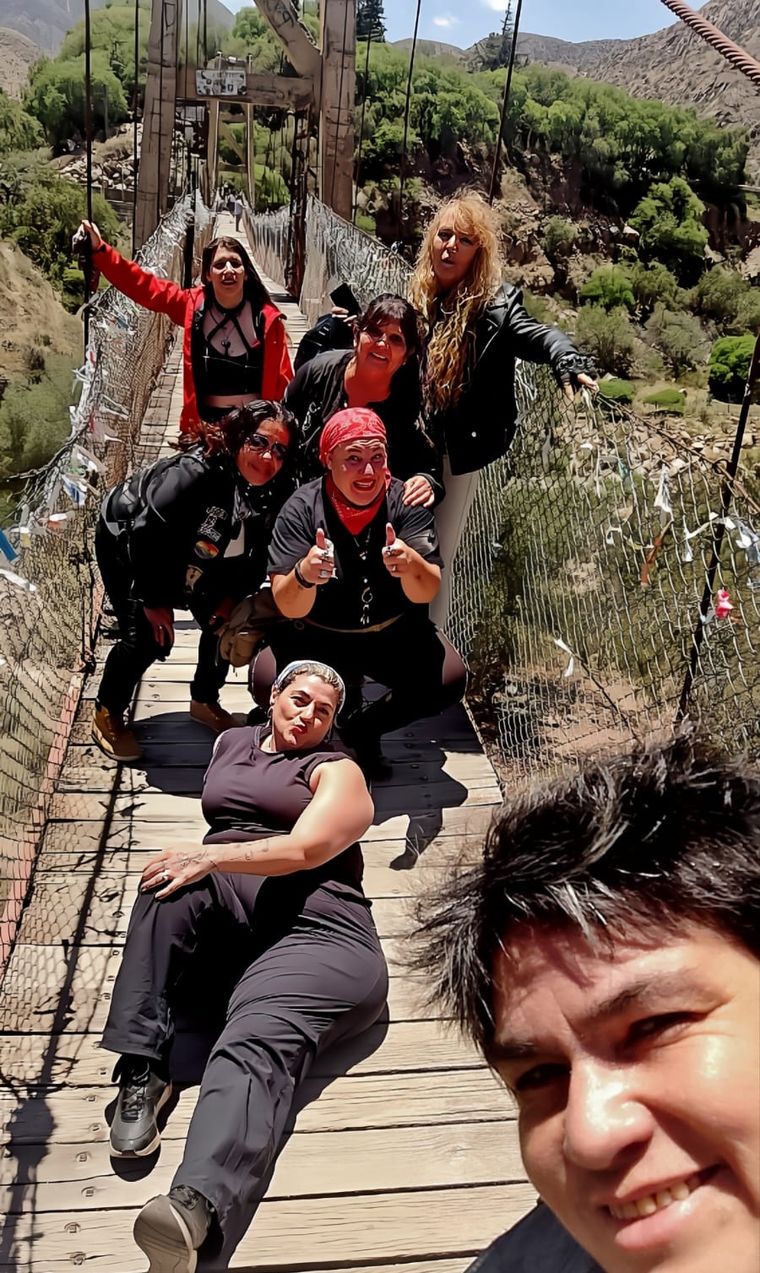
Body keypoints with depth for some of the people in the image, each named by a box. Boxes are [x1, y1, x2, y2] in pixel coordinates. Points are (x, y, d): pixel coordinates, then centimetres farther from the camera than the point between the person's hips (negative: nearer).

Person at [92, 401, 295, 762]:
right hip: (125, 540, -6)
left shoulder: (275, 493, -18)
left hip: (191, 554, 6)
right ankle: (106, 715, 10)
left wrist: (233, 595, -12)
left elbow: (257, 554, -4)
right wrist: (155, 601, -24)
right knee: (147, 638, -14)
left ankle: (205, 701, 26)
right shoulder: (195, 472, -38)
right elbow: (148, 535, -33)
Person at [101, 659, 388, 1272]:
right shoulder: (233, 742, 25)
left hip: (316, 936, -4)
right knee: (174, 880, -28)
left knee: (257, 1047, -32)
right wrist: (200, 861, 17)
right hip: (221, 925, 5)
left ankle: (195, 1210, -58)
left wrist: (212, 857, -19)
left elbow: (304, 850, -8)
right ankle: (142, 1068, -28)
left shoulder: (337, 771, 9)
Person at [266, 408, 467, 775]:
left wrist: (410, 564, -46)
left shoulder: (405, 502, -14)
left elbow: (426, 593, -21)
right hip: (317, 636, -1)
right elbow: (289, 608, -23)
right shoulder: (302, 508, -17)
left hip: (393, 633, 1)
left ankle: (364, 725, 7)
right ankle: (346, 696, 9)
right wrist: (304, 575, -48)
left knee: (448, 680, -22)